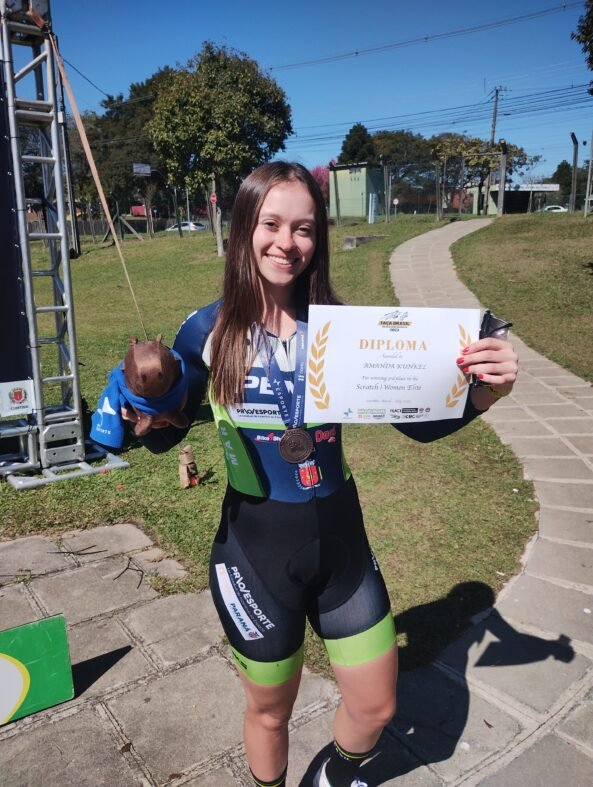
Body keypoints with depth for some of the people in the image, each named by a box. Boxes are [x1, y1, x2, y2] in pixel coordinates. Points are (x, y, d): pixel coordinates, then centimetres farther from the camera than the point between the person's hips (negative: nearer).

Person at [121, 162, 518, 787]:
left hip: (341, 541, 3)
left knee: (376, 708, 20)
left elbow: (418, 422, -4)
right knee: (270, 712, 21)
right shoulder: (209, 332, -13)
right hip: (256, 551, -2)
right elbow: (165, 437, -2)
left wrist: (483, 392, -21)